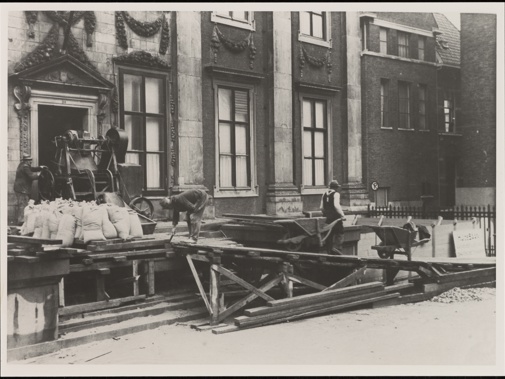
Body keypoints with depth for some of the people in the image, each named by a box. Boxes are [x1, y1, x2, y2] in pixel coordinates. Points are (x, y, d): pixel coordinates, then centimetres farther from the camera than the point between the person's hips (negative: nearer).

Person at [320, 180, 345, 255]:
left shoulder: (324, 195, 11)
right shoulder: (336, 194, -8)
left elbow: (321, 207, 10)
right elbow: (336, 205, -21)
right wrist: (342, 214, -19)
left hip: (328, 217, 6)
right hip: (335, 217, -6)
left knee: (329, 234, 11)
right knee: (339, 233, -1)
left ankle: (329, 250, 12)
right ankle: (337, 248, -17)